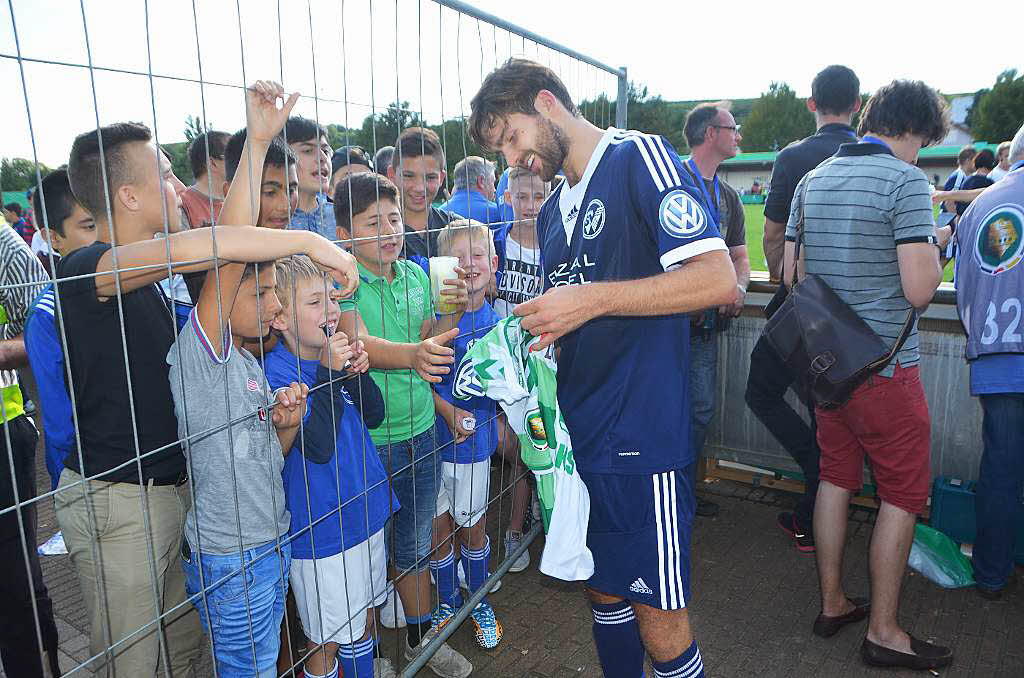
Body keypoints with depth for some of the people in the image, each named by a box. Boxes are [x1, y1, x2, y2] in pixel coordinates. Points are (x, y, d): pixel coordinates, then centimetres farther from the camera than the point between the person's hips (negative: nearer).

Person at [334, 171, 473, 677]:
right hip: (367, 440, -5)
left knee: (415, 545, 21)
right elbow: (358, 345, -29)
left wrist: (451, 314, -8)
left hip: (420, 430, 5)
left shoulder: (415, 274, 4)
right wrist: (413, 354, -47)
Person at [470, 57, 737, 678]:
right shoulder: (553, 211, 17)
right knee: (604, 589, 19)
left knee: (656, 612, 3)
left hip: (640, 433, -7)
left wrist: (592, 298, -21)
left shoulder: (640, 157, -8)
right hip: (576, 433, 8)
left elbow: (718, 280, -19)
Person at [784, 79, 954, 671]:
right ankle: (883, 632, 15)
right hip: (887, 367, -7)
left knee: (837, 477, 16)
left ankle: (833, 603, 28)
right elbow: (919, 289, -18)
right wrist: (934, 246, 1)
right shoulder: (906, 180, -13)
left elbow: (790, 274, 12)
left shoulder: (812, 181, 9)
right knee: (904, 494, 6)